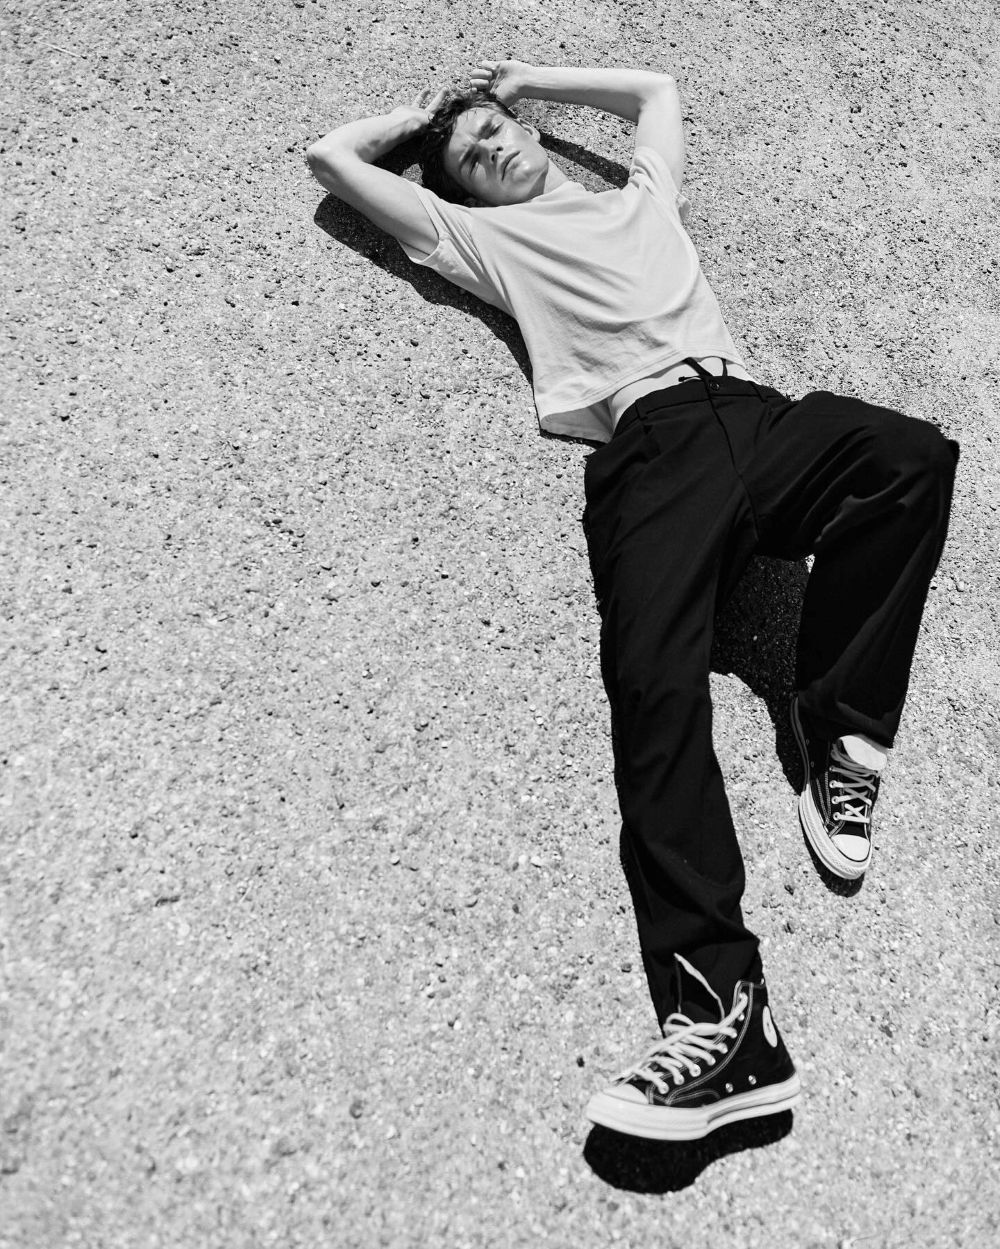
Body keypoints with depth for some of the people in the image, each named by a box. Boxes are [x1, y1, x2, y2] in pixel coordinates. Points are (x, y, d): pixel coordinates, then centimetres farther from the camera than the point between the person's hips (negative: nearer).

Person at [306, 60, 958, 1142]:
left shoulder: (640, 195, 36)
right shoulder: (484, 236, 27)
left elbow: (656, 88, 55)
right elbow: (332, 158, 32)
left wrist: (530, 78, 54)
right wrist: (419, 120, 45)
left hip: (749, 411, 4)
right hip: (650, 442, -3)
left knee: (911, 453, -29)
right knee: (653, 681, -28)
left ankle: (839, 732, -18)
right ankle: (719, 1009, -34)